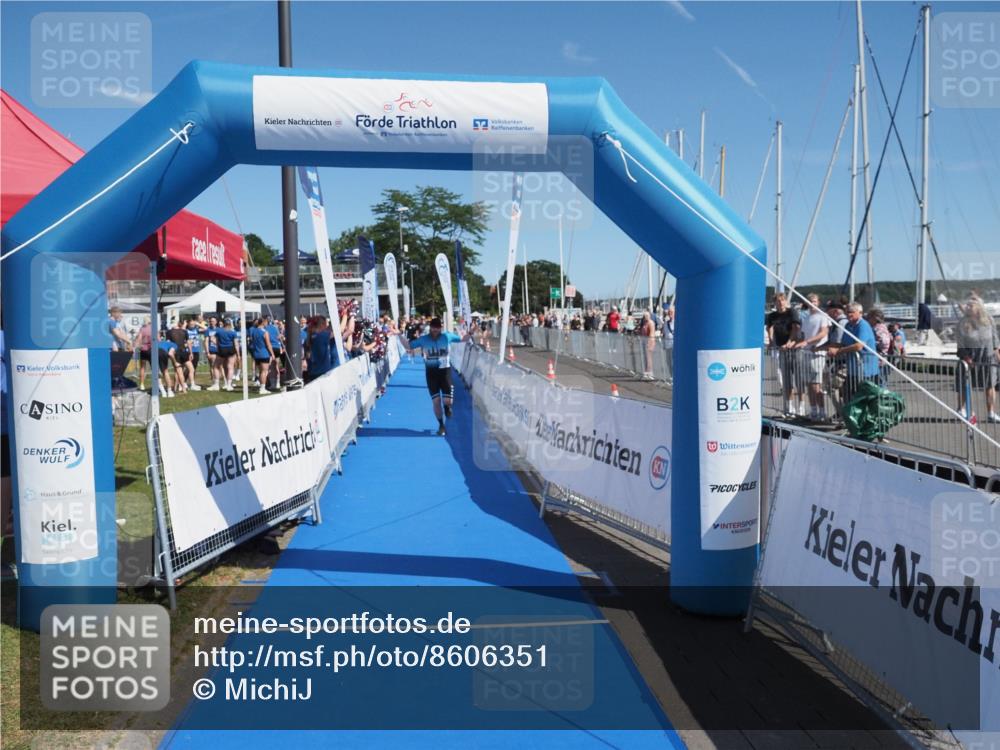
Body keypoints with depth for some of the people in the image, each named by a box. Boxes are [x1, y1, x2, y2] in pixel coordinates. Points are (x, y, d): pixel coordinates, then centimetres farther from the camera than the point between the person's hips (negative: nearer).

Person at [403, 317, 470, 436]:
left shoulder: (447, 336, -6)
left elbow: (462, 339, 7)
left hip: (445, 370, -1)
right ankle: (441, 425, 21)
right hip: (431, 372, 1)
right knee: (436, 401, 0)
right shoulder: (424, 339, -5)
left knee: (448, 400, -9)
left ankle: (447, 407, 31)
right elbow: (408, 346, 1)